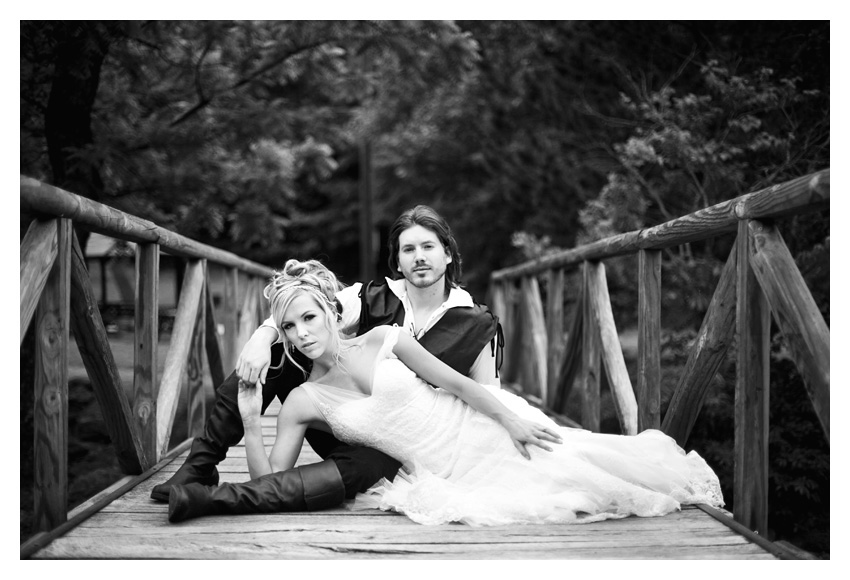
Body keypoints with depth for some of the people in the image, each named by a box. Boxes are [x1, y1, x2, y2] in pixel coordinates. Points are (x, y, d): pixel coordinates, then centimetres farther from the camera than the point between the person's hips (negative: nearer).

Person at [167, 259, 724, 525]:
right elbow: (271, 482, -6)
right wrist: (251, 419, -14)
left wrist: (512, 419, -10)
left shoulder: (384, 340, -4)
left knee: (557, 456, -9)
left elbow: (455, 382, -2)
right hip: (446, 473, 0)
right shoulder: (303, 402, -2)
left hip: (479, 431, 0)